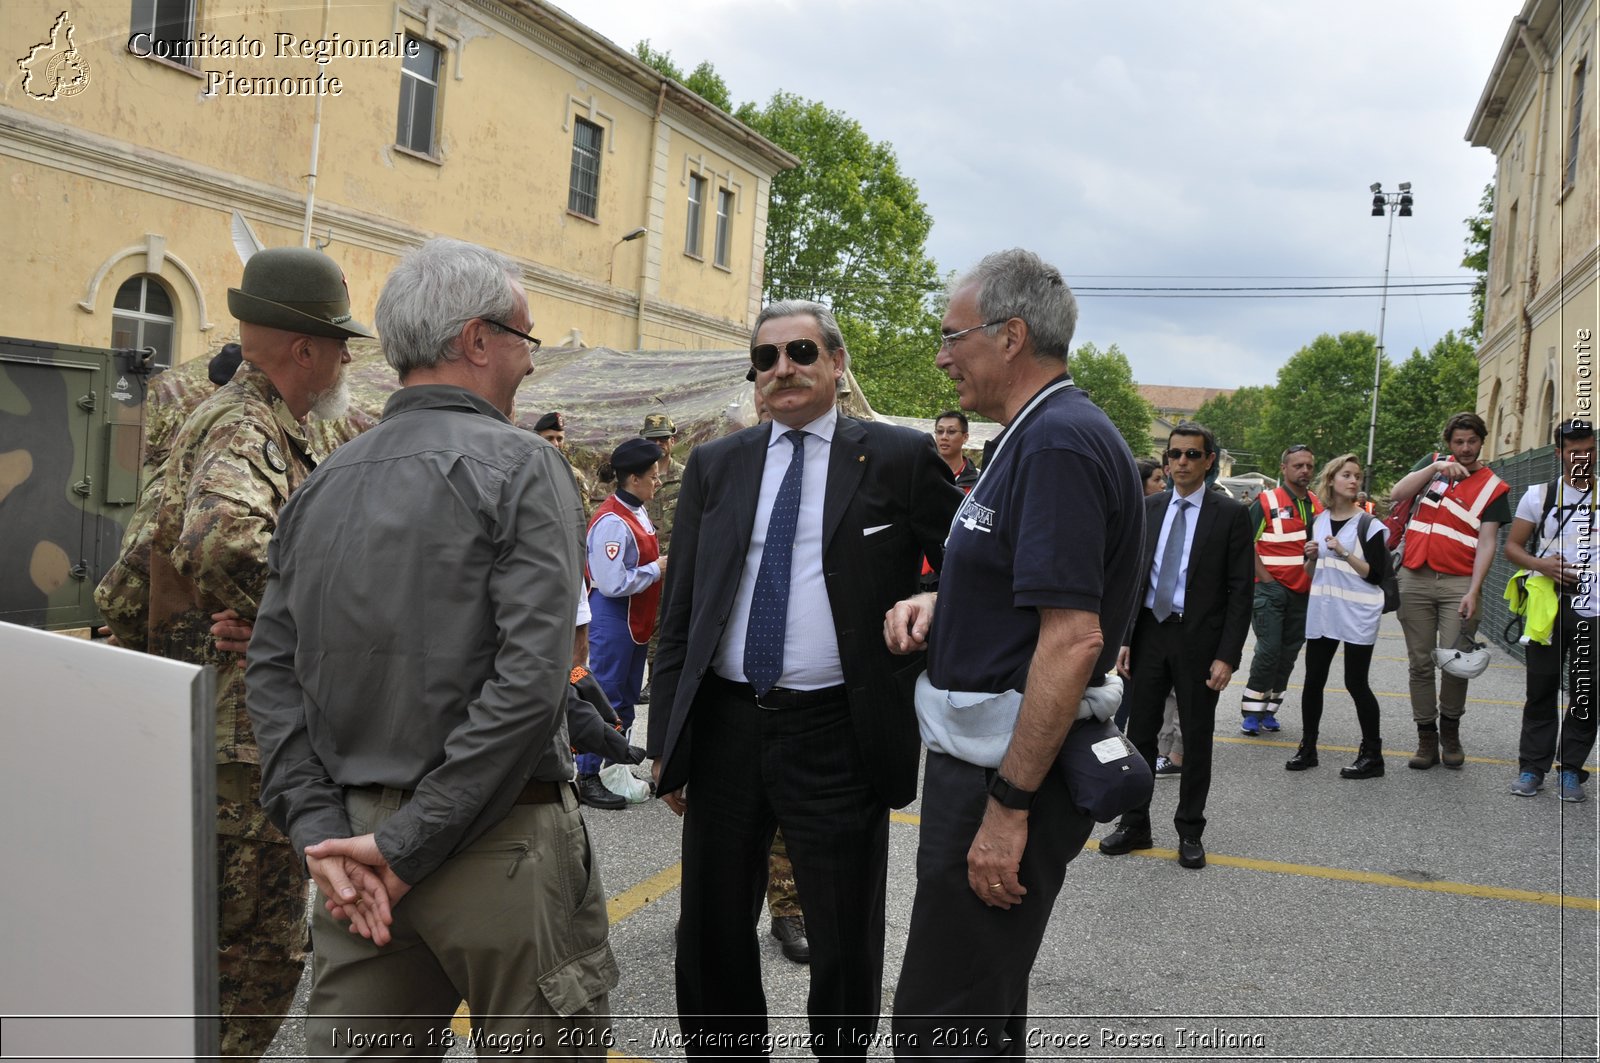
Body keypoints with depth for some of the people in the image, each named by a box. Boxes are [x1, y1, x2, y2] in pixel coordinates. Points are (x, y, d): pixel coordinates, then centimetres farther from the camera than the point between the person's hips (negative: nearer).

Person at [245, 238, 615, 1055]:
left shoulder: (324, 482, 8)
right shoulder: (519, 466, -10)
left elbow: (273, 671, 4)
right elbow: (531, 676, -20)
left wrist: (321, 828, -1)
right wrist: (411, 841, -15)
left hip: (356, 835, 6)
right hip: (500, 840, -6)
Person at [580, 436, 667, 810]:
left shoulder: (638, 513, 8)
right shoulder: (612, 522, -22)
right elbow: (613, 583, -26)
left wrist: (662, 564, 4)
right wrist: (657, 568, -17)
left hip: (636, 619, 10)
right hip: (613, 619, -10)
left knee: (627, 697, 17)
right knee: (607, 699, -2)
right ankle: (587, 778, 9)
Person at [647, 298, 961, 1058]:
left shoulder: (899, 458, -2)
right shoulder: (714, 466, 8)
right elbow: (678, 611, 8)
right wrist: (666, 738, 5)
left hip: (837, 738, -3)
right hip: (723, 729, 4)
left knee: (846, 943, 10)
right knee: (711, 932, 16)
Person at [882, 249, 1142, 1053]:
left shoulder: (1060, 442, -19)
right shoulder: (1035, 435, 14)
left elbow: (1072, 638, -26)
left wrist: (1009, 804, -24)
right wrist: (936, 603, 6)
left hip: (1008, 772, -11)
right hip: (987, 759, 11)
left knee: (940, 1022, -2)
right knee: (983, 1004, 23)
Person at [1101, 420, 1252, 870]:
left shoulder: (1230, 515, -5)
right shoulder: (1146, 509, 6)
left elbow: (1240, 591, -7)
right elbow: (1132, 575, 8)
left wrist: (1227, 655, -12)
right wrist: (1124, 638, 2)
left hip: (1198, 638, -3)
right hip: (1149, 632, 3)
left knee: (1196, 738, 8)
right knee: (1139, 731, 9)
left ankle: (1190, 831, 21)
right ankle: (1134, 824, 22)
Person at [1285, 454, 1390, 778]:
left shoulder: (1369, 525, -5)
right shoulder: (1317, 521, 9)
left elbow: (1376, 574, -10)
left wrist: (1344, 552, -18)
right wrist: (1311, 556, -3)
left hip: (1358, 613, -5)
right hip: (1322, 610, 5)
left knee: (1356, 682, -2)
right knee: (1313, 680, 6)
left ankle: (1372, 755, 9)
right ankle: (1308, 748, 16)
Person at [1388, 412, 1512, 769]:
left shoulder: (1493, 487, 3)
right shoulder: (1433, 464, 11)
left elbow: (1487, 543, -5)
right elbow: (1397, 494, -4)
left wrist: (1473, 592, -15)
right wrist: (1436, 468, -16)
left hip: (1458, 582, -2)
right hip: (1415, 578, 2)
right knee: (1420, 663, 5)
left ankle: (1450, 730, 14)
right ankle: (1426, 737, 13)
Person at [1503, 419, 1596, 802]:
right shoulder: (1540, 495, 6)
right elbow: (1512, 546, 7)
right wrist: (1541, 564, -12)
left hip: (1594, 611, 0)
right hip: (1549, 606, 0)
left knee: (1586, 693, 4)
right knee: (1541, 689, 4)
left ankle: (1571, 770, 13)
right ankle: (1532, 767, 12)